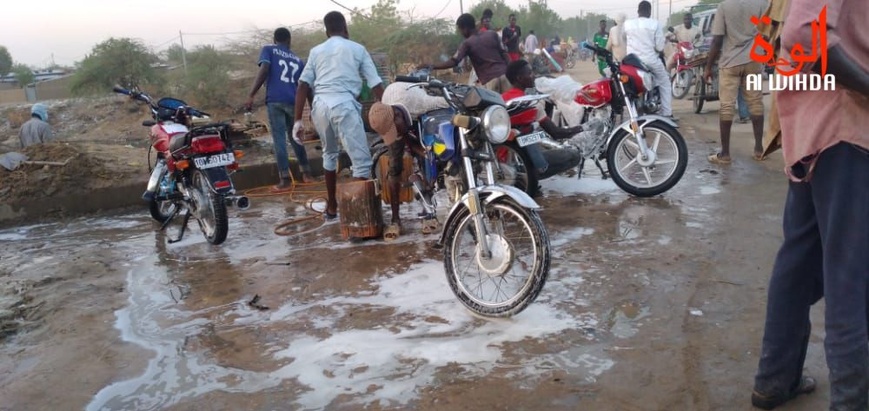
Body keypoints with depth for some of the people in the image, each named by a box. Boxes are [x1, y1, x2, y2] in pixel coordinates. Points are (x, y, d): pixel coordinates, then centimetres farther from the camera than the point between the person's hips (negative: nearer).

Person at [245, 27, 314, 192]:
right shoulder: (298, 60, 21)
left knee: (279, 139, -2)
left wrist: (251, 95, -10)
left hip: (275, 100, -4)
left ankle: (285, 180, -5)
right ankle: (306, 174, 22)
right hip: (293, 102, 4)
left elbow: (264, 70, -7)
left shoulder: (268, 50, 11)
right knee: (295, 138, 19)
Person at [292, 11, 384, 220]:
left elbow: (303, 86, 11)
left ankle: (332, 207, 32)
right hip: (344, 105, -4)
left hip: (320, 105, 4)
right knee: (361, 160, -1)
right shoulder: (357, 49, 14)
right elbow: (376, 85, 8)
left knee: (329, 153, 26)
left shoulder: (316, 51, 20)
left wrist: (298, 120, 10)